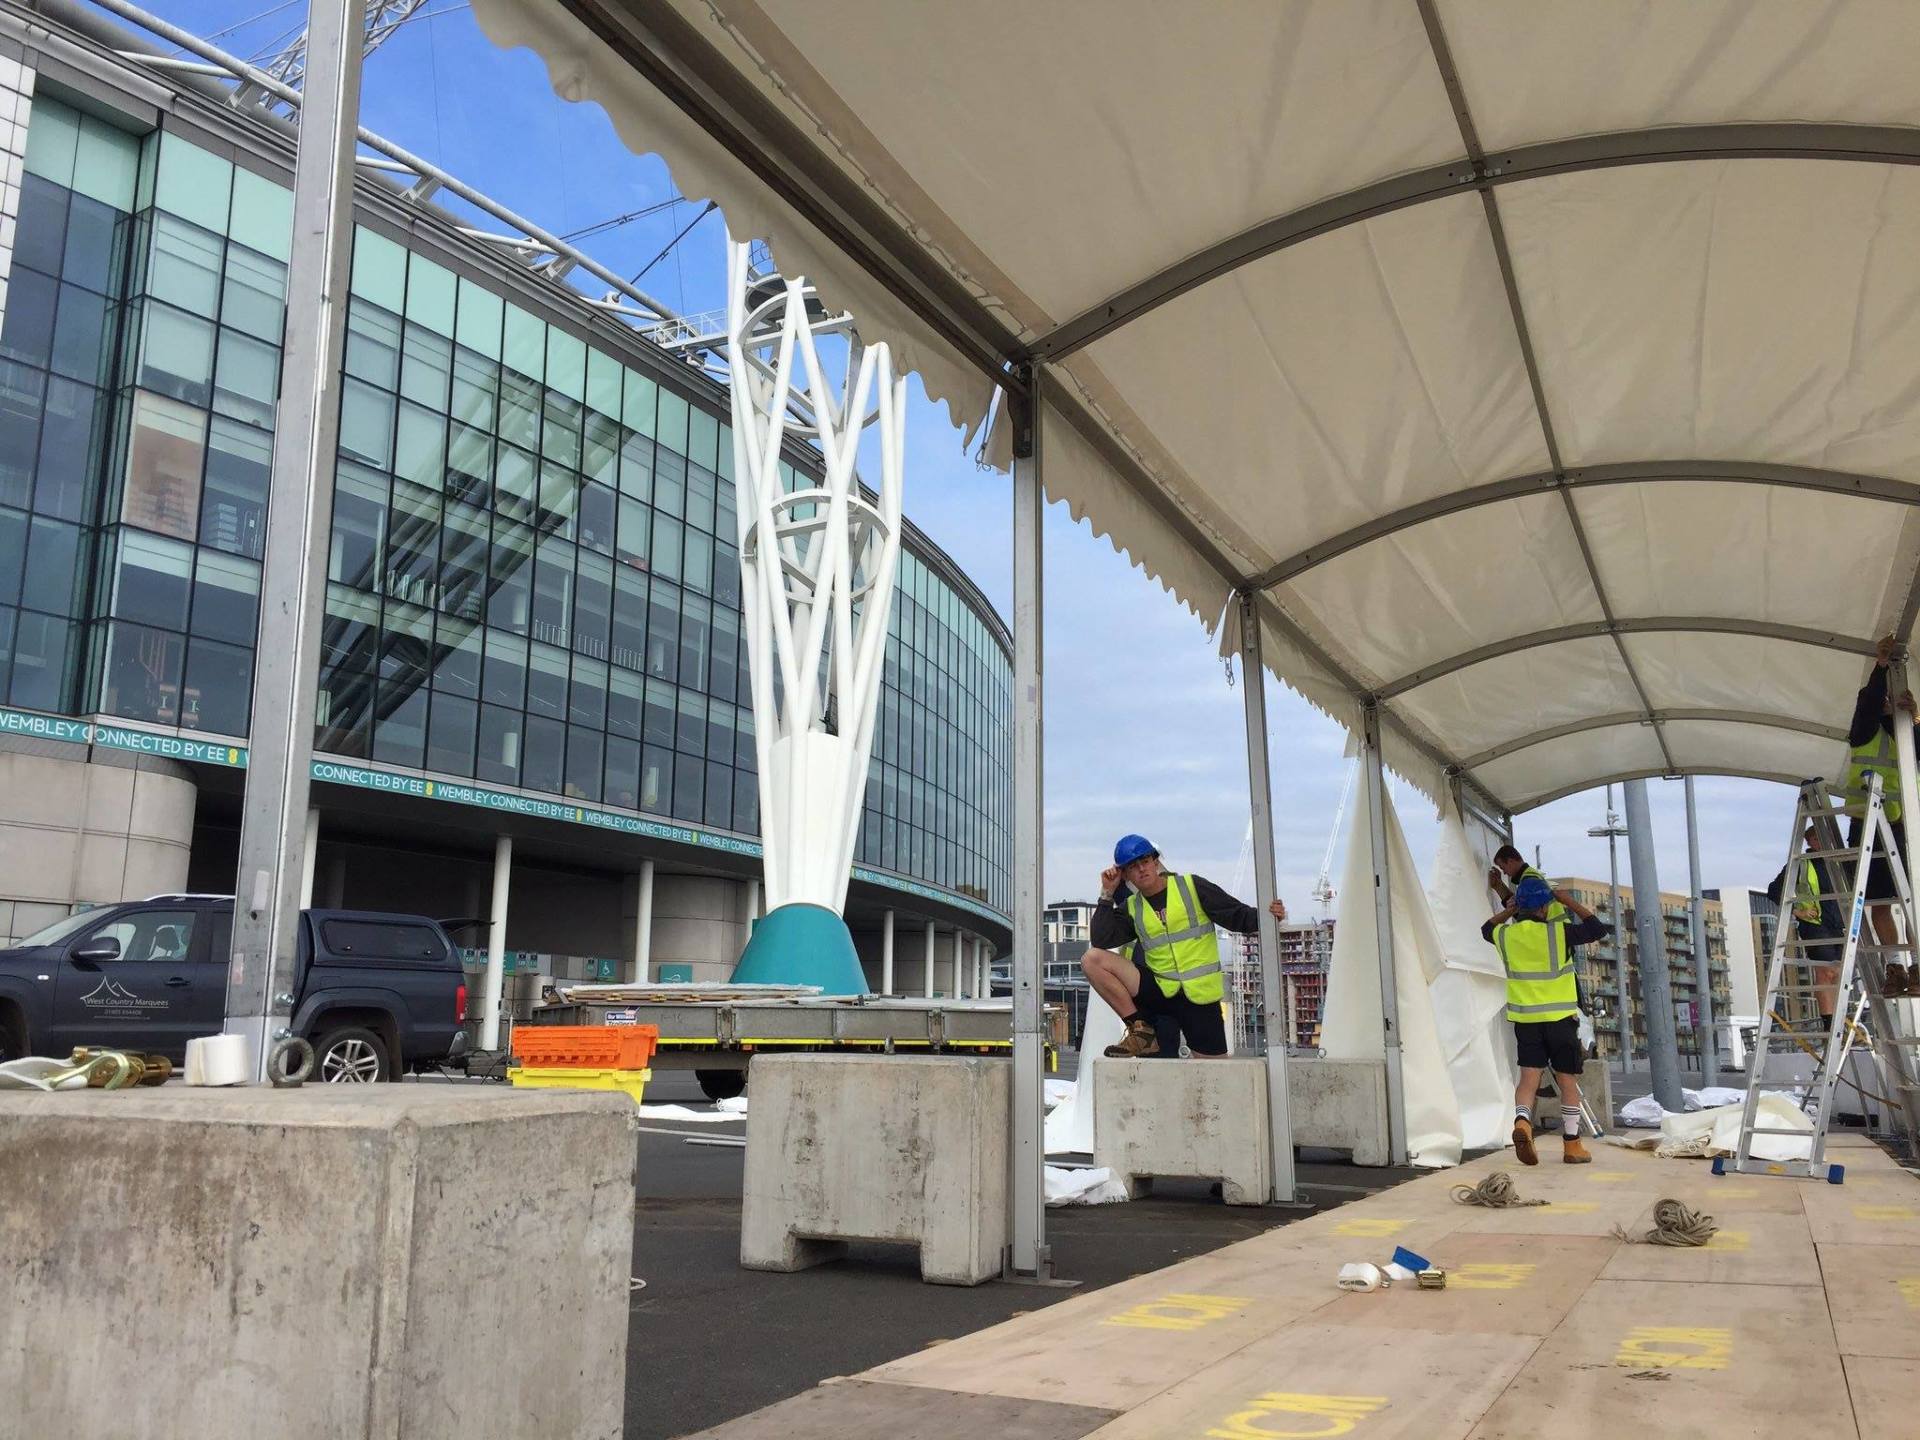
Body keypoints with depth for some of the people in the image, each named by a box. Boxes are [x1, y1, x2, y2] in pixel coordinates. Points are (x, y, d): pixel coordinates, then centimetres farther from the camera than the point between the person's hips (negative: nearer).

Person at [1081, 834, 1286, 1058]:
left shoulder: (1192, 886, -2)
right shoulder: (1131, 909, 7)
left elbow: (1238, 916, -2)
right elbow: (1100, 941, -5)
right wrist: (1107, 895, -6)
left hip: (1200, 996, -2)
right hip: (1159, 993, 3)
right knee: (1092, 959, -16)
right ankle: (1141, 1031, -11)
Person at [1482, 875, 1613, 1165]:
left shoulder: (1506, 935, 1)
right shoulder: (1557, 932, -11)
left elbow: (1487, 928, 25)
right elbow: (1596, 929, 0)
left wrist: (1510, 910, 27)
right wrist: (1571, 903, 6)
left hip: (1525, 1018, 3)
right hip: (1559, 1017, -3)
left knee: (1529, 1076, 3)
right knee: (1568, 1081, 8)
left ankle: (1522, 1121, -24)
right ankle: (1572, 1145, 14)